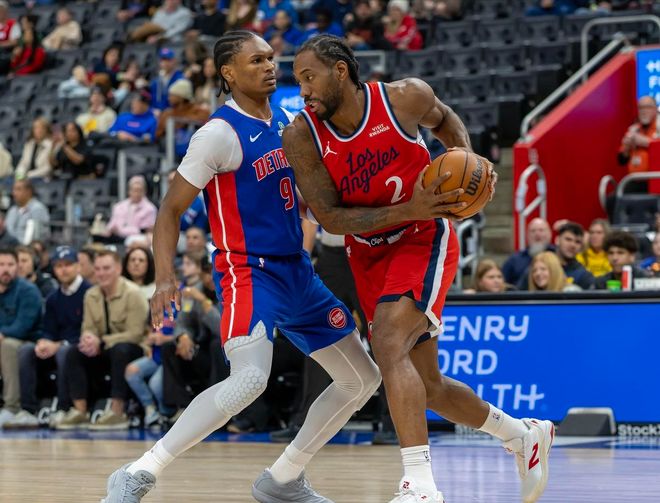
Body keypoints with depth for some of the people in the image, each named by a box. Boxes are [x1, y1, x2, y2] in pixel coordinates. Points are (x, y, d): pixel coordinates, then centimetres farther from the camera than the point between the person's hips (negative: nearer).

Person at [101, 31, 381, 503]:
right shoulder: (220, 133, -13)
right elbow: (172, 207, -12)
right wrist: (165, 277, -25)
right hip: (249, 271, -9)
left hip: (296, 270, 9)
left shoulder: (287, 122, 10)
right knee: (251, 378, -31)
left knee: (363, 379, 11)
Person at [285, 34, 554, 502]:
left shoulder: (406, 97, -16)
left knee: (388, 345, -29)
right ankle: (525, 435, 36)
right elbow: (330, 217, -16)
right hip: (369, 254, 4)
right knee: (428, 389, 11)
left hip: (425, 239, -4)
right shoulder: (301, 137, -14)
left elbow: (444, 118, 9)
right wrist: (409, 210, -26)